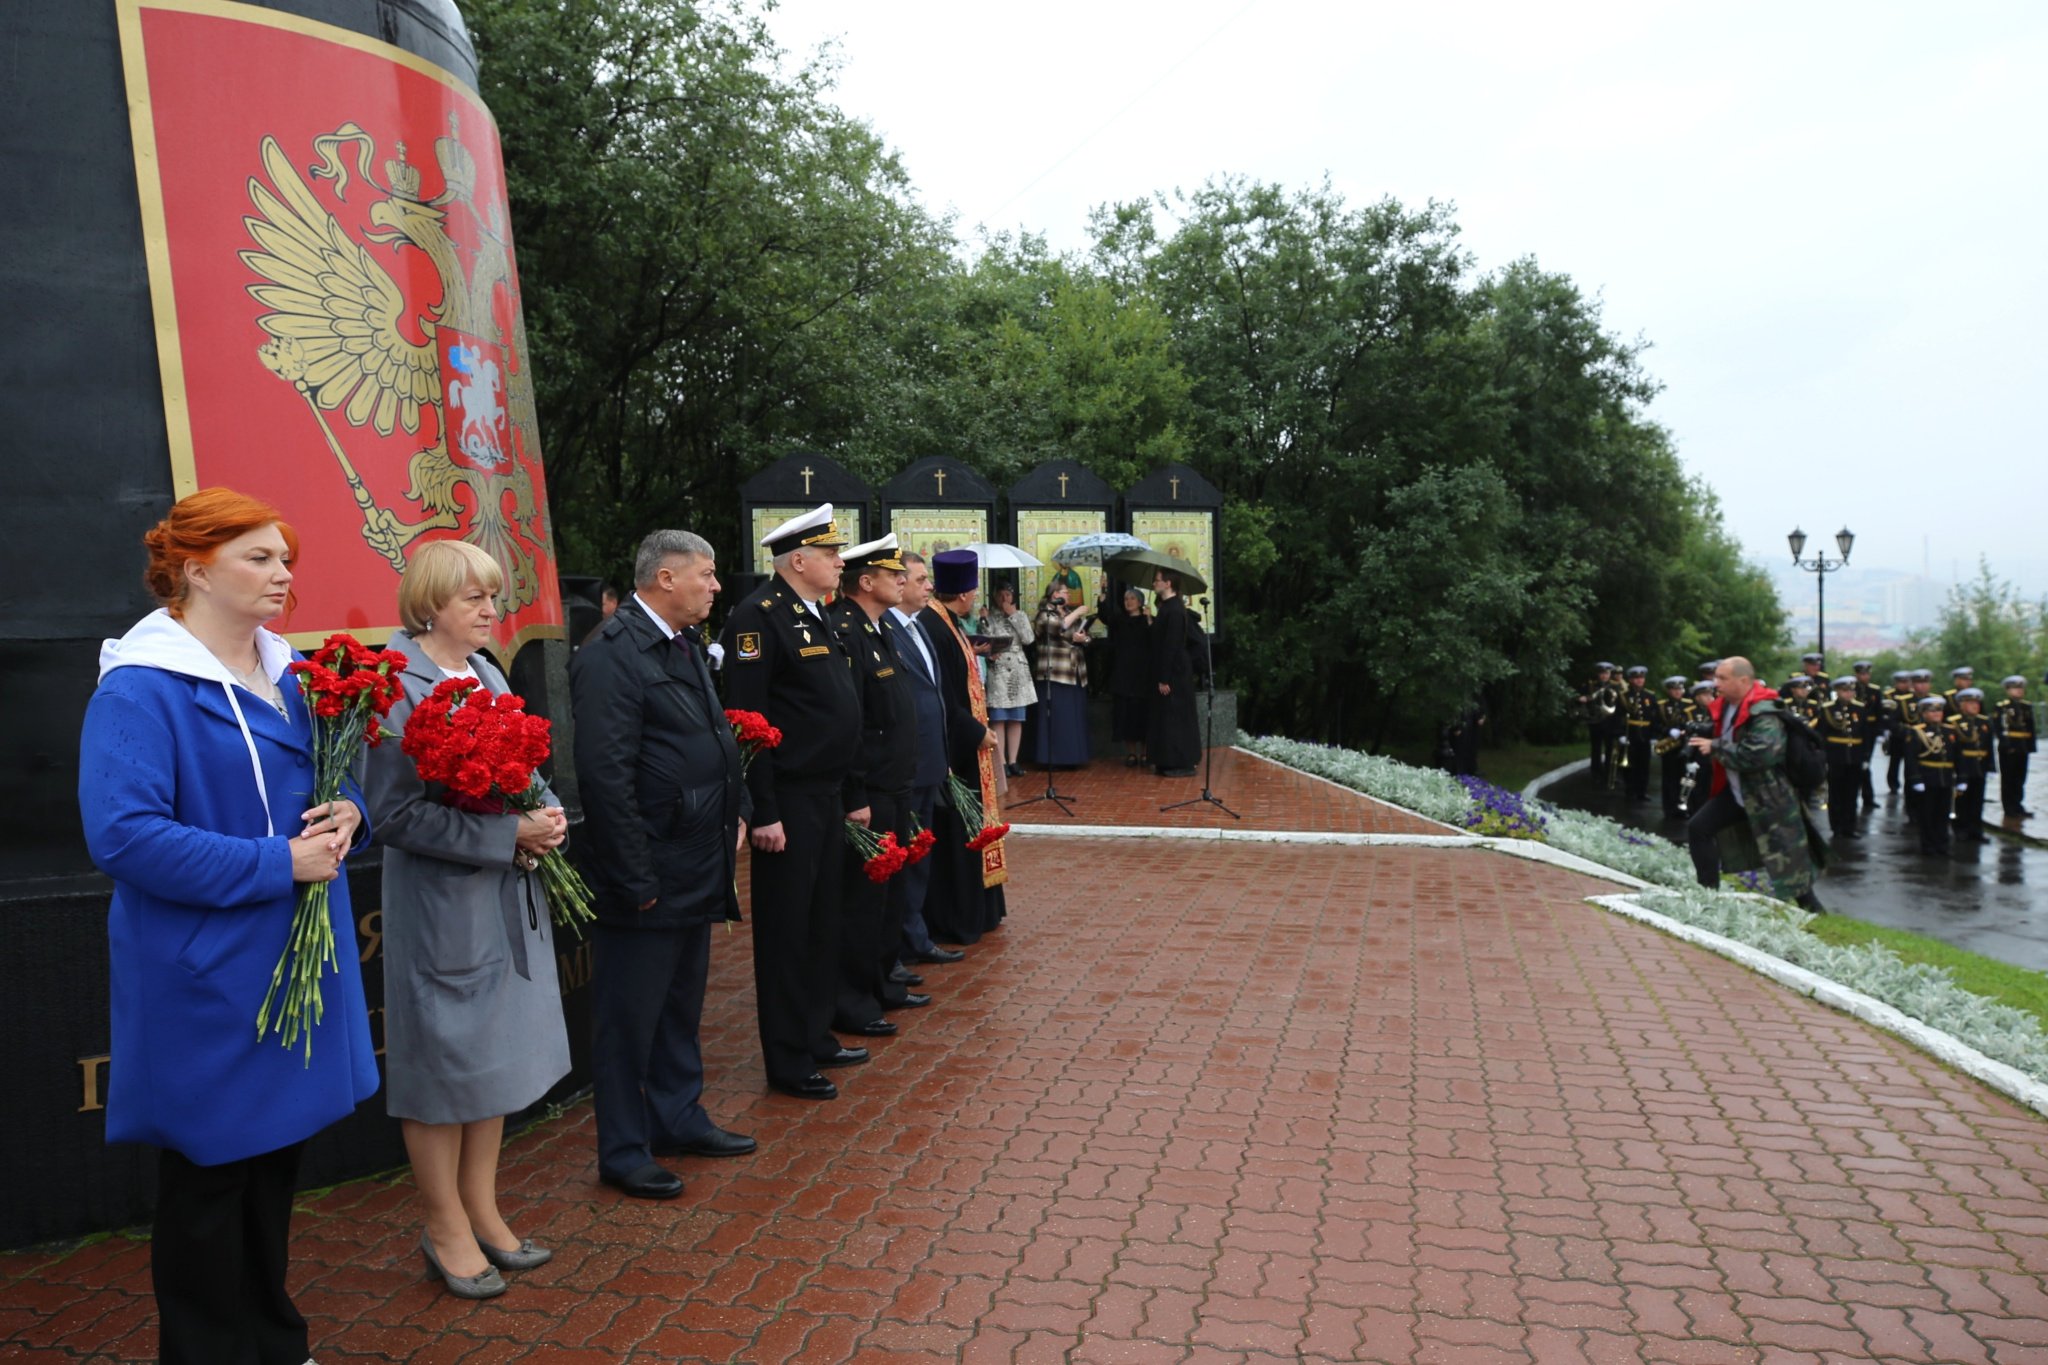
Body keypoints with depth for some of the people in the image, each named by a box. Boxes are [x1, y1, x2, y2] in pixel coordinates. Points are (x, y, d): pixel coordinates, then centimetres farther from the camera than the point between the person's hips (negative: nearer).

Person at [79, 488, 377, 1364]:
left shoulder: (284, 675, 9)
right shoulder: (140, 690, -15)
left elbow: (332, 782, 18)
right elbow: (125, 835, -23)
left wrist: (346, 816, -5)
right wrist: (275, 864, -23)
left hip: (294, 963, 8)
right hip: (207, 983, -8)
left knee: (275, 1161, 19)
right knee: (210, 1177, 6)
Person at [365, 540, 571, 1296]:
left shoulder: (487, 675, 8)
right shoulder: (398, 687, -16)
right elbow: (394, 812, -20)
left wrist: (547, 815, -6)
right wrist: (508, 835, -23)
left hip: (508, 899, 8)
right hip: (438, 902, -8)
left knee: (496, 1056, 16)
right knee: (443, 1063, 7)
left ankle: (482, 1210, 32)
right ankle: (446, 1227, 25)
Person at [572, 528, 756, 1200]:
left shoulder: (685, 647, 11)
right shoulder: (611, 656, -19)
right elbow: (605, 777, -23)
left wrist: (735, 811, 7)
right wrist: (636, 880, -21)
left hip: (696, 871, 9)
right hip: (647, 879, -9)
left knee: (682, 1006, 22)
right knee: (629, 1019, 7)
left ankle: (679, 1118, 39)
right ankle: (624, 1152, 22)